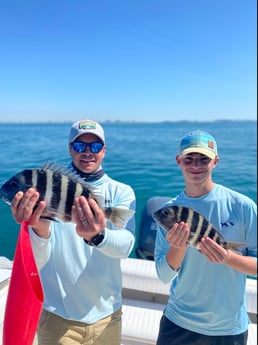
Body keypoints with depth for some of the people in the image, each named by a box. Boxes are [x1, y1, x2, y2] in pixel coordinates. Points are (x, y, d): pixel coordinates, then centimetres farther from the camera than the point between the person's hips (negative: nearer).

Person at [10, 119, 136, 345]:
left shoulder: (121, 192, -7)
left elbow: (126, 246, -22)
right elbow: (39, 261, -18)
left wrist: (97, 236, -42)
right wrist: (40, 230, -38)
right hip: (58, 318, -1)